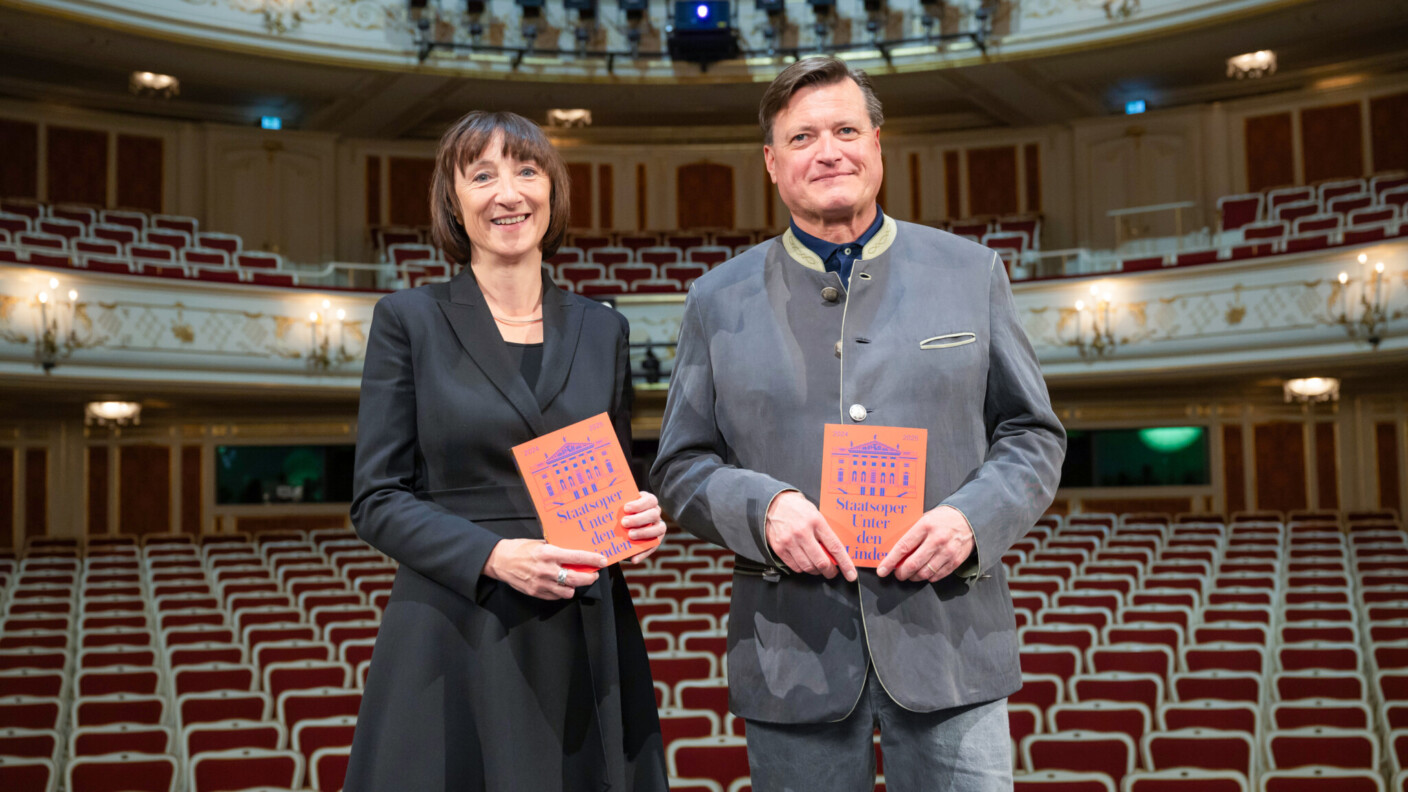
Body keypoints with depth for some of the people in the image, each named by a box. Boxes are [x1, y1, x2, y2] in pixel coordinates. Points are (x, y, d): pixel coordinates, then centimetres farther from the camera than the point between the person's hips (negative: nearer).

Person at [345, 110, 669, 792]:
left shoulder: (603, 330, 9)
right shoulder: (409, 319, 0)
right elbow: (377, 500, -3)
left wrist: (639, 518, -6)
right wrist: (495, 555, -17)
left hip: (586, 640, 3)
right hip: (453, 638, -3)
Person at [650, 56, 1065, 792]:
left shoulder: (970, 272, 6)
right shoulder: (719, 299, 5)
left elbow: (1033, 434, 8)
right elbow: (680, 467, 5)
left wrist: (973, 516, -11)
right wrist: (763, 507, -15)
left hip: (946, 645, 0)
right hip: (794, 657, 0)